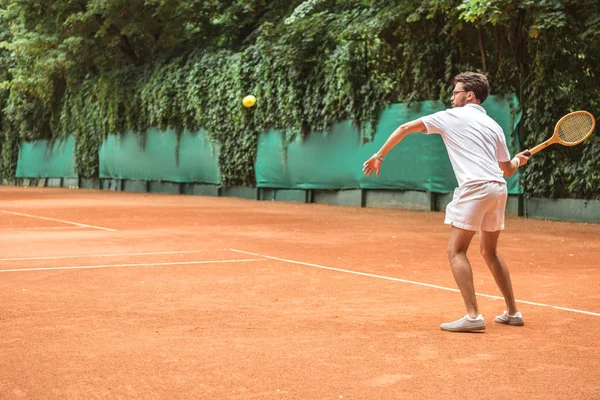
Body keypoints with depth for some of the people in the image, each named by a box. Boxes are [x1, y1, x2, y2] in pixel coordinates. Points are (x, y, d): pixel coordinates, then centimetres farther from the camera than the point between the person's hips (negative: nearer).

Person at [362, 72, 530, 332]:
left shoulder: (452, 116, 7)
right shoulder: (494, 127, 21)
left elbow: (405, 128, 7)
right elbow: (508, 170, 26)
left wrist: (379, 156, 14)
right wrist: (519, 160, 49)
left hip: (475, 187, -7)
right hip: (498, 188, 7)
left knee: (456, 251, -3)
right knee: (489, 251, 20)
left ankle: (473, 316, -13)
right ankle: (512, 312, 24)